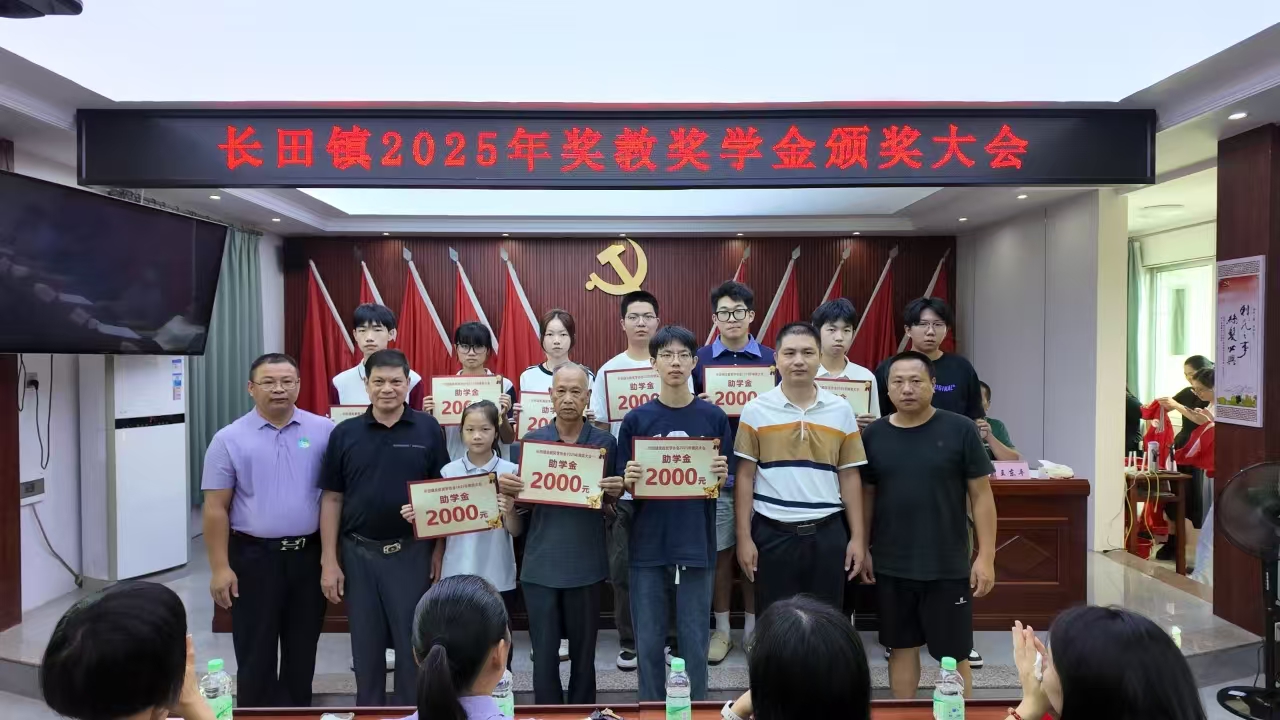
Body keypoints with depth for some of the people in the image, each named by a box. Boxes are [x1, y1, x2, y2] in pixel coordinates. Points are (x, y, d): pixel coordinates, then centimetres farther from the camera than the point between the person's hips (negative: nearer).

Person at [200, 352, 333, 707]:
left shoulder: (323, 431, -1)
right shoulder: (229, 439, -2)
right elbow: (215, 509, -2)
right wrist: (220, 568, -7)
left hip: (309, 555, 1)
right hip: (254, 557, -1)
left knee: (302, 649, 14)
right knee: (256, 652, 9)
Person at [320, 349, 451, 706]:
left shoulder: (428, 430, -3)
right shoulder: (344, 433, 1)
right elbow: (331, 499, 3)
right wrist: (329, 561, -1)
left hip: (411, 552, -1)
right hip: (358, 553, 2)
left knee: (412, 643, 8)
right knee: (366, 646, 14)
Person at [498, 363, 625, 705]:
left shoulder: (605, 442, 0)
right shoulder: (531, 440, 3)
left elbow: (610, 506, 5)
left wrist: (615, 493, -16)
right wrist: (507, 488, -12)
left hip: (586, 564, 0)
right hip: (541, 564, 1)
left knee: (583, 651, 12)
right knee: (544, 654, 7)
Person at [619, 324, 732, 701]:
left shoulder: (714, 417, 0)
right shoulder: (636, 419, 0)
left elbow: (725, 483, 6)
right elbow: (625, 487, 3)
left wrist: (720, 477, -16)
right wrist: (628, 481, -18)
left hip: (696, 545, 0)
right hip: (648, 546, 0)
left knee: (694, 643, 9)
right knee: (649, 643, 10)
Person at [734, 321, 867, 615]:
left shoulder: (841, 410, 4)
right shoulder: (756, 410, -2)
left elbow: (849, 476, 7)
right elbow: (745, 476, 0)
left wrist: (858, 536, 3)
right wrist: (744, 537, -4)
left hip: (828, 533, 2)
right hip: (772, 533, -1)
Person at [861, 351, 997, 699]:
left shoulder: (960, 430, -7)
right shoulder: (873, 435, 1)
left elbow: (982, 495, -4)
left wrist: (986, 556, -7)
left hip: (948, 566, -2)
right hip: (890, 566, 3)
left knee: (953, 654, 8)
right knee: (901, 646, 15)